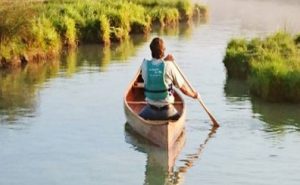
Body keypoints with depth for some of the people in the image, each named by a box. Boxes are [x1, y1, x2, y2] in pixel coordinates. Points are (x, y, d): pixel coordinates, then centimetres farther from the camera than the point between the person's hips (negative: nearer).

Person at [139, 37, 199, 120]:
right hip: (167, 111, -1)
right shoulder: (169, 66, -14)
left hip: (150, 110, 1)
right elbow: (184, 89, -6)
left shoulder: (145, 64, -10)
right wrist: (194, 95, 14)